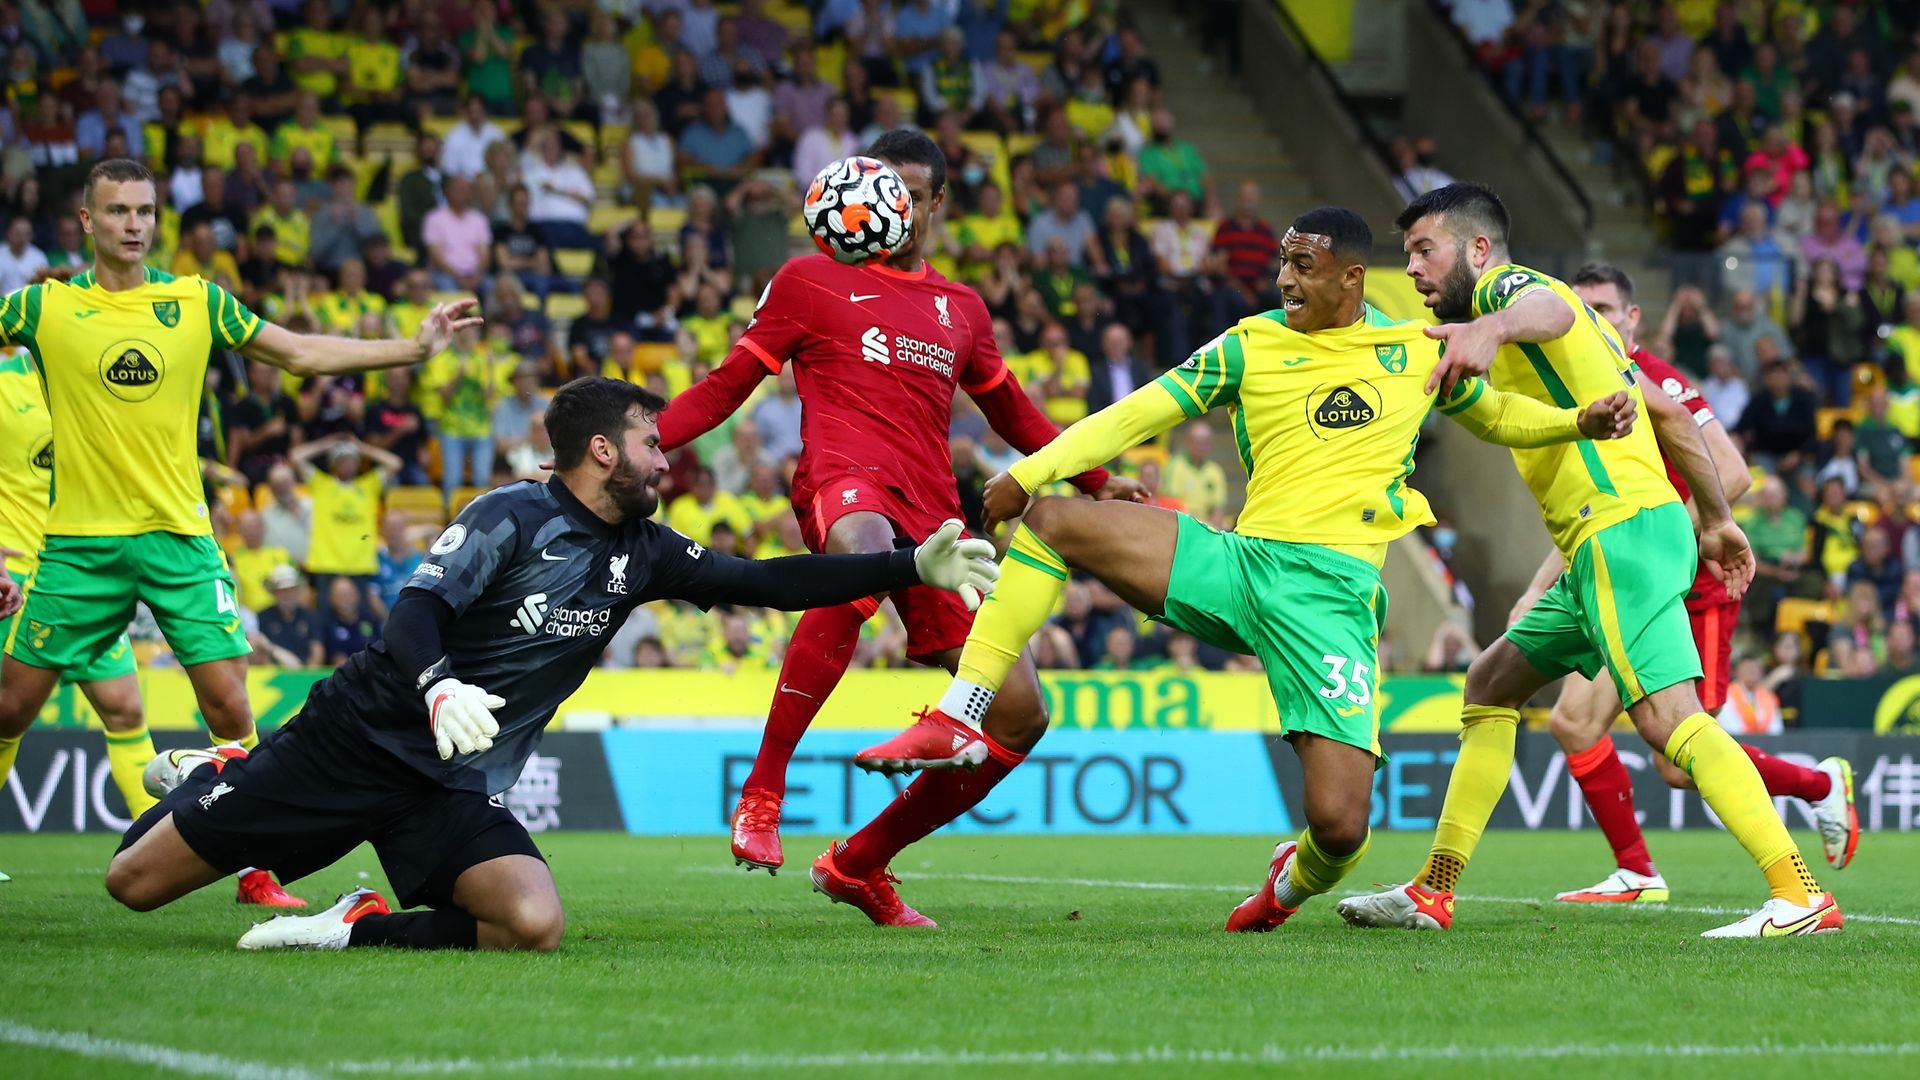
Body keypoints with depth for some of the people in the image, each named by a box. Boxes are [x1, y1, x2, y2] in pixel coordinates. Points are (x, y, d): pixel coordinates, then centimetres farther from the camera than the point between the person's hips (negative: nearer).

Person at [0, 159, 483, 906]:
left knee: (228, 704, -7)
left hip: (180, 536, 1)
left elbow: (301, 353, 11)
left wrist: (414, 347, 6)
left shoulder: (197, 303, 6)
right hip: (79, 541, -1)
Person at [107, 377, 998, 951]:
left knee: (536, 926, -27)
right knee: (135, 883, -5)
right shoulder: (515, 517, -10)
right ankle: (212, 778, 27)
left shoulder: (640, 555, 10)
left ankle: (363, 928, -8)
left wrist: (914, 566, 5)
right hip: (356, 734, -5)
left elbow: (768, 583, 11)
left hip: (455, 787, 5)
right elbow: (415, 612, -20)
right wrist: (438, 686, -42)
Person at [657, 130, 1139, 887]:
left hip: (932, 512, 6)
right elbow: (728, 385, 12)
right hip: (844, 481, -6)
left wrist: (1097, 482, 33)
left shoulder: (961, 309, 24)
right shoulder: (811, 281, 13)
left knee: (1020, 713, -4)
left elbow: (1014, 417, 37)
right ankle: (760, 797, -42)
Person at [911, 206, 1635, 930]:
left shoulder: (1421, 351, 12)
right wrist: (1027, 473, -1)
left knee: (1339, 827, -15)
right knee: (1049, 520, -15)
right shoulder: (1251, 345, 9)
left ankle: (1295, 883, 24)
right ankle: (960, 718, -14)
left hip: (1331, 592, -2)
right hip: (1237, 562, 2)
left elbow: (1497, 415, 29)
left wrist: (1582, 422, 12)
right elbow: (1141, 413, 8)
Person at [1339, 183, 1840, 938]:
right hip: (1606, 543, 11)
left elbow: (1548, 310, -31)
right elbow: (1669, 413, 29)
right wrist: (1717, 518, 29)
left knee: (1667, 716, -21)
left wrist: (1491, 327, -53)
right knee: (1491, 686, 18)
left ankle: (1800, 897, -30)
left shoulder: (1505, 284, -1)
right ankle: (1432, 895, 22)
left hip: (1621, 528, -11)